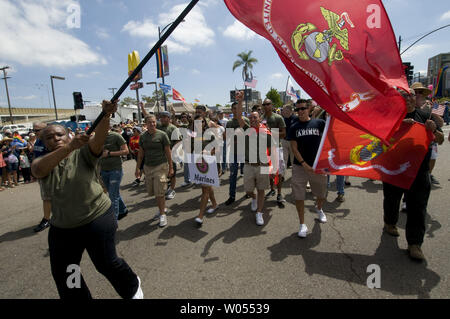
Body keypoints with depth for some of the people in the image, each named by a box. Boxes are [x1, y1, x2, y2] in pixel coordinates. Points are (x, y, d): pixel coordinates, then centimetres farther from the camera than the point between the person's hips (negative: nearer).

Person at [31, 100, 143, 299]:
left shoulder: (83, 153, -8)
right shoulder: (41, 162, -1)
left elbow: (99, 137, -28)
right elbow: (39, 169, -26)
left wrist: (106, 115, -48)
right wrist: (69, 147, -41)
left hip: (98, 219, -4)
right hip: (62, 228, 5)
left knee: (106, 263, 5)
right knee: (62, 274, 16)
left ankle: (132, 287, 34)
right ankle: (80, 298, 44)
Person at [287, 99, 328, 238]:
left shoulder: (319, 123, 2)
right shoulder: (294, 127, 3)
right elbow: (294, 147, -3)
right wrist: (304, 163, -12)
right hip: (299, 166, 0)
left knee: (322, 195, 16)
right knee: (299, 196, 1)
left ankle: (319, 209, 51)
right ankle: (302, 225, 18)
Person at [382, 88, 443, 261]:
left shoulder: (424, 116, 6)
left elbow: (440, 139, 8)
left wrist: (433, 131, -14)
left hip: (419, 170, 2)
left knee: (418, 208, 1)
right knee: (392, 199, 17)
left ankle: (415, 244, 10)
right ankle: (390, 223, 43)